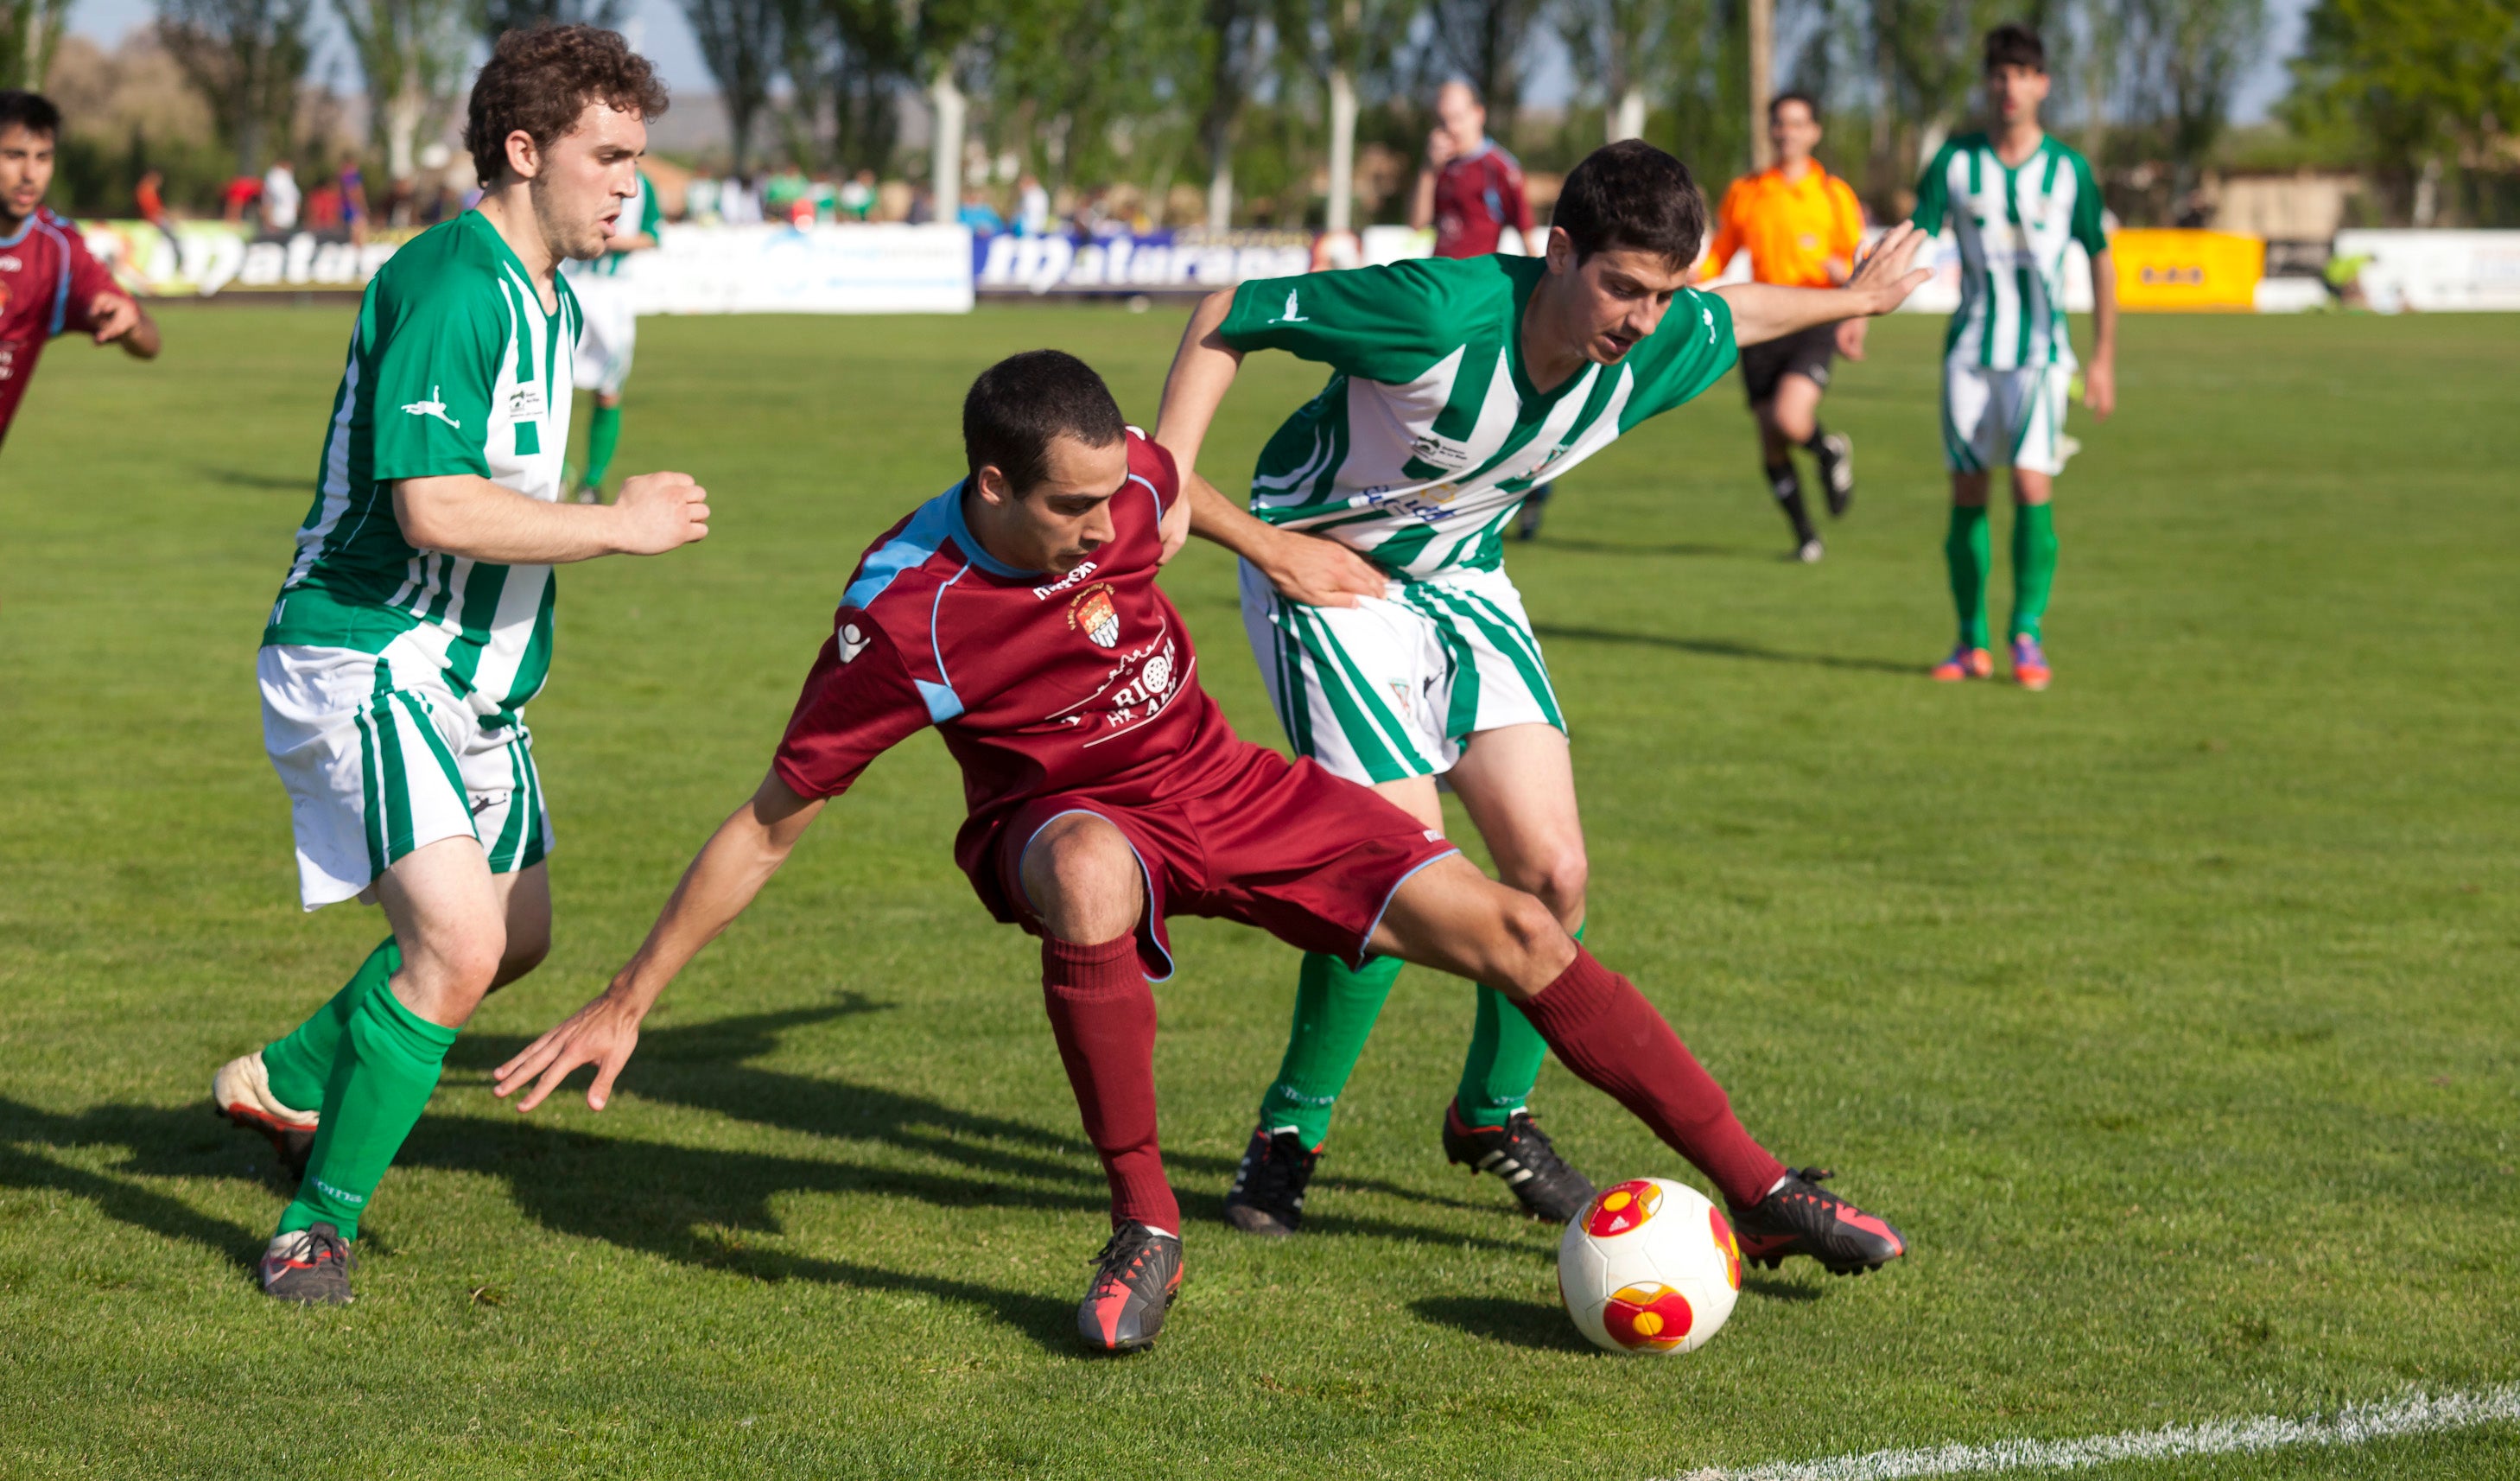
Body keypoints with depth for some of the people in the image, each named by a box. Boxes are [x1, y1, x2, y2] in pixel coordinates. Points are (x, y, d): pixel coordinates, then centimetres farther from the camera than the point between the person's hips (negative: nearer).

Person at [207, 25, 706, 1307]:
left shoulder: (548, 300, 13)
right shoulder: (449, 286, -20)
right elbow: (431, 506, -27)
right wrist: (621, 526, -19)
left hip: (471, 675, 10)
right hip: (365, 660, -10)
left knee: (517, 937, 16)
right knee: (457, 941, -20)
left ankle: (285, 1083, 35)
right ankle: (319, 1223, -8)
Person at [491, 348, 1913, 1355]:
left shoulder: (1132, 488, -15)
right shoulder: (901, 619, -27)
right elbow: (768, 826, -18)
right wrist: (628, 1003, -17)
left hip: (1225, 784, 4)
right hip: (1066, 817, -4)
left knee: (1505, 927, -8)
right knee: (1088, 876, -43)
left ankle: (1758, 1190, 4)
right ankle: (1147, 1232, -26)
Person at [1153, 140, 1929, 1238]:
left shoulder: (1658, 345, -14)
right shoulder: (1442, 312, -33)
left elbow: (1734, 316, 13)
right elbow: (1225, 317, -22)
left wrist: (1849, 300, 29)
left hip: (1463, 581, 6)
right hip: (1324, 571, -6)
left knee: (1552, 867, -4)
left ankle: (1494, 1115, 21)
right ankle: (1288, 1137, 2)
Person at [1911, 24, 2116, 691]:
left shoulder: (2068, 170, 1)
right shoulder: (1956, 162, 1)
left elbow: (2100, 260, 9)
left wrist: (2104, 359, 7)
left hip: (2040, 352, -2)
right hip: (1970, 351, 2)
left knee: (2032, 485, -15)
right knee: (1966, 492, 2)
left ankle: (2028, 636, -7)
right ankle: (1971, 642, 13)